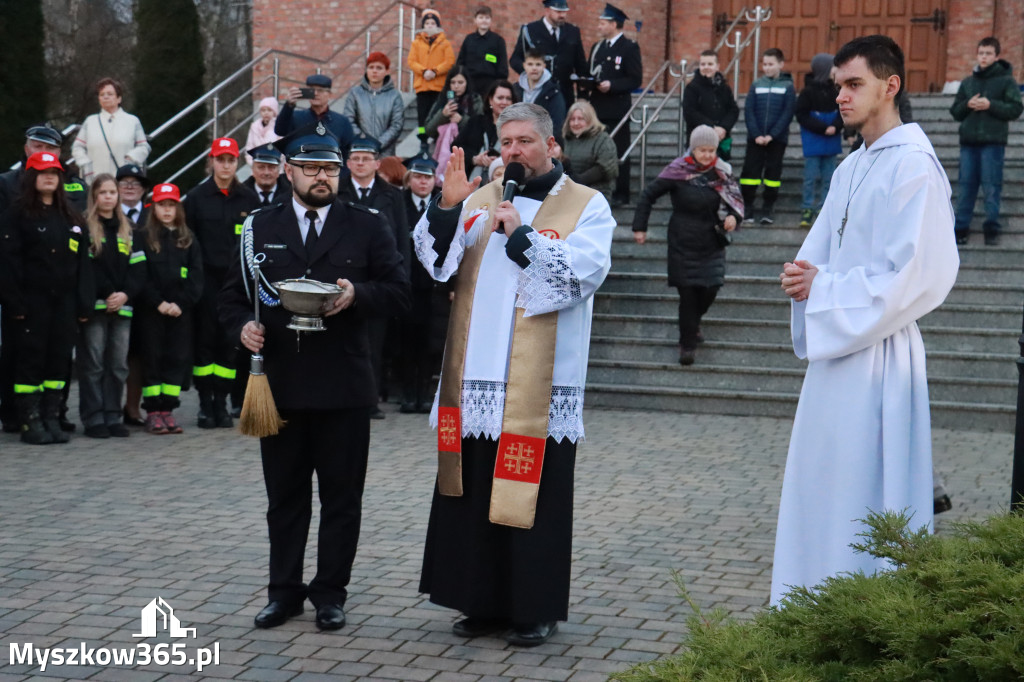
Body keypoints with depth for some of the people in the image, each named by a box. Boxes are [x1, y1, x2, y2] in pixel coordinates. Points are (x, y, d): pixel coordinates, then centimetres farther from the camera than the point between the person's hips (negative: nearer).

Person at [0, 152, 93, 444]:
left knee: (60, 359, 6)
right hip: (32, 302, -5)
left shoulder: (69, 218, 15)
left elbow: (82, 262, 13)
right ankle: (30, 423, 3)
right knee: (31, 360, -2)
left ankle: (52, 419, 13)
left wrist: (83, 303, 5)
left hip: (63, 301, 5)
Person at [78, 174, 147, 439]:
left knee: (118, 364, 3)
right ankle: (93, 419, 0)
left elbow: (139, 266, 11)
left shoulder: (128, 229, 17)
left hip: (123, 306, 4)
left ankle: (112, 417, 10)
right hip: (95, 305, -4)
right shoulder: (84, 227, 2)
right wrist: (107, 295, -11)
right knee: (93, 363, -5)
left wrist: (126, 294, -5)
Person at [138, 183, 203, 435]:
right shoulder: (144, 237, 3)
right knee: (152, 357, -1)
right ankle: (153, 411, 3)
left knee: (177, 357, 1)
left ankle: (167, 409, 7)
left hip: (181, 309, 2)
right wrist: (158, 303, -12)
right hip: (150, 310, -2)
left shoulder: (188, 238, 10)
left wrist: (181, 303, -8)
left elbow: (196, 275, 4)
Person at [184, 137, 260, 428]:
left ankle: (221, 403, 11)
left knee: (231, 342, 3)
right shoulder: (196, 197, 5)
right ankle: (205, 404, 7)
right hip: (207, 280, -1)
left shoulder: (249, 199, 8)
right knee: (205, 340, 0)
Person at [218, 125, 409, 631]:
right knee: (285, 495, 10)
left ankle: (330, 593, 17)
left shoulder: (366, 226, 6)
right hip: (280, 383, 1)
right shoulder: (260, 227, 10)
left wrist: (358, 294, -17)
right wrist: (243, 325, -10)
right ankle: (284, 590, 21)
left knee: (341, 497, 5)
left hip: (344, 387, -1)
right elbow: (232, 294, 11)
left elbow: (399, 292, 1)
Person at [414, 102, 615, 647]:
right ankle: (483, 601, 20)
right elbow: (434, 261, 4)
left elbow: (583, 272, -13)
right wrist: (446, 208, -11)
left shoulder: (586, 206, 3)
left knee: (531, 492, -1)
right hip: (476, 379, 4)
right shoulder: (481, 200, 14)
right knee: (474, 490, 8)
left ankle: (535, 609, 11)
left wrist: (520, 233, -15)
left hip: (538, 386, -4)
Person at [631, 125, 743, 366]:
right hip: (683, 241, -3)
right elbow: (649, 195, -4)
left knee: (710, 289, 2)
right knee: (687, 291, -4)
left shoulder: (721, 172, 0)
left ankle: (693, 322, 35)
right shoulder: (678, 171, -10)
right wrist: (639, 227, -5)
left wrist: (733, 215, -12)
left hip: (711, 242, 3)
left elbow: (735, 198, 10)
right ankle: (688, 343, 10)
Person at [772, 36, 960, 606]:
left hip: (876, 353, -9)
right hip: (835, 347, 9)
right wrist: (805, 276, -4)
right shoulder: (851, 169, 15)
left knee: (864, 491, -4)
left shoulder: (913, 166, -13)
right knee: (821, 489, 13)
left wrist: (822, 289, -14)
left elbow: (915, 277, -20)